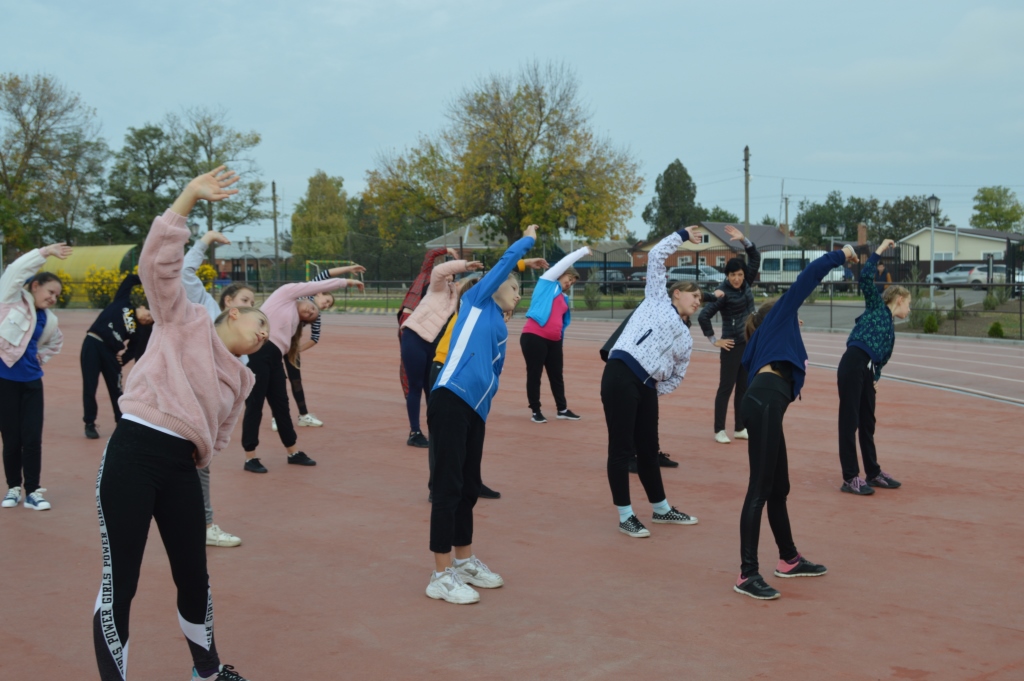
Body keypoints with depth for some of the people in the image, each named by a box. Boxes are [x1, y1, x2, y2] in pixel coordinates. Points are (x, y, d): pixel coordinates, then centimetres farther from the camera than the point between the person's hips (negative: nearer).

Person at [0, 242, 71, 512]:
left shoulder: (49, 319, 10)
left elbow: (55, 343, 30)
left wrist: (40, 358, 12)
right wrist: (46, 252, -20)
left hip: (31, 381, 4)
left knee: (32, 438, 0)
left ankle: (32, 491, 9)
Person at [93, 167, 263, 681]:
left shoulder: (240, 379, 20)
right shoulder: (185, 321, 5)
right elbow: (159, 260, -8)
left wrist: (197, 452, 4)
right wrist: (191, 196, -15)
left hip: (180, 468, 6)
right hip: (132, 454, -6)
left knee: (193, 575, 14)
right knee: (120, 582, -4)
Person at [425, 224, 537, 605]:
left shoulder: (501, 333, 25)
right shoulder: (476, 302, 8)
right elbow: (505, 263, 9)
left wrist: (483, 422, 19)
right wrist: (527, 240, 25)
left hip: (475, 412, 8)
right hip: (450, 401, -8)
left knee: (468, 489, 14)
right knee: (449, 488, -6)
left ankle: (465, 563, 28)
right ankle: (441, 576, -1)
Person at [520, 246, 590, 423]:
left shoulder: (564, 298, 20)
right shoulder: (547, 282, 4)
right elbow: (565, 262, 3)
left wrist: (561, 337, 12)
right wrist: (583, 251, 11)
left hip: (554, 341, 7)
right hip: (534, 336, -7)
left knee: (557, 376, 13)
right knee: (534, 375, 1)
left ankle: (562, 409, 23)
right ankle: (535, 411, 8)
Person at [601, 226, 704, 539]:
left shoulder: (685, 338, 24)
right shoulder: (656, 299, 10)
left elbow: (677, 376, 24)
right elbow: (656, 256, 9)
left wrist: (657, 390, 9)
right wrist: (682, 235, 16)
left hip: (646, 387, 7)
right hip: (620, 376, -7)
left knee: (648, 448, 16)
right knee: (622, 448, -3)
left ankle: (661, 509, 29)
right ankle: (625, 516, 3)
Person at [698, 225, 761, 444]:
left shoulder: (746, 284, 3)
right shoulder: (723, 293, -15)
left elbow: (755, 258, 2)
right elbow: (703, 316, -18)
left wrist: (743, 240, -11)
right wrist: (714, 340, -12)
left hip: (750, 344, 6)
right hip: (733, 345, -6)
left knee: (744, 387, 10)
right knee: (726, 387, -2)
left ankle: (740, 429, 16)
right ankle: (719, 430, 3)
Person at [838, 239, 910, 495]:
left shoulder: (890, 328, 25)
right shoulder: (877, 307, 5)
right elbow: (865, 277, -7)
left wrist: (875, 378, 7)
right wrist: (881, 249, -3)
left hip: (866, 371, 9)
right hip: (853, 365, -9)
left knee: (867, 423, 16)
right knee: (850, 422, -4)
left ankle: (873, 473, 27)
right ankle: (850, 478, -2)